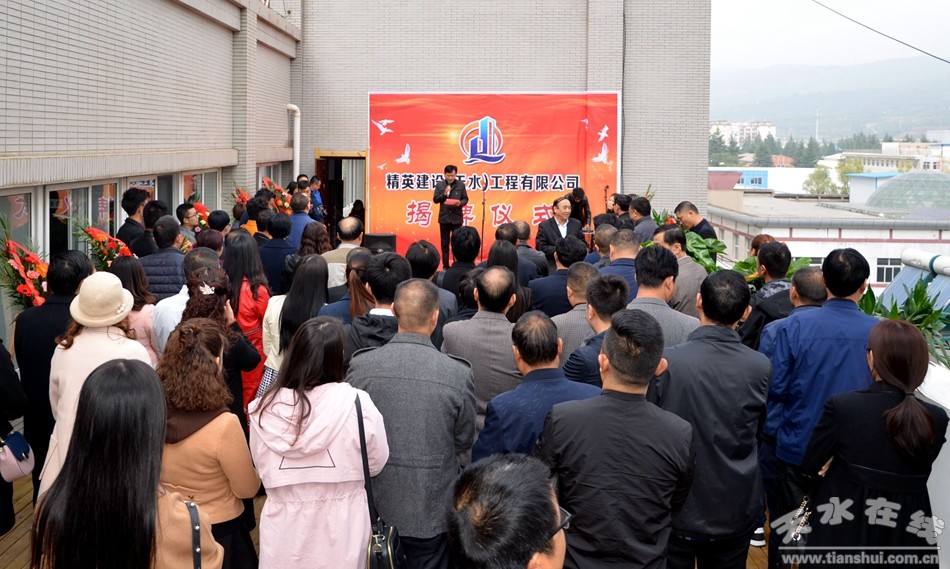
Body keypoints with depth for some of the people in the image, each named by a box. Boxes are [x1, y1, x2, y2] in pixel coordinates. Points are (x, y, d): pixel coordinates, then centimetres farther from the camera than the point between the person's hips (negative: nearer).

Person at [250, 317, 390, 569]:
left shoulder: (263, 410, -13)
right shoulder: (357, 404, -20)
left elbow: (263, 470, 3)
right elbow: (376, 464, -3)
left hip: (284, 538, 1)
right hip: (340, 536, -1)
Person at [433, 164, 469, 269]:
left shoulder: (461, 184, 0)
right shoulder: (439, 184, 1)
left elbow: (465, 199, 3)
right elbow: (435, 199, -1)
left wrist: (460, 203, -18)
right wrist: (444, 194, -17)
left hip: (457, 218, -1)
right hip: (444, 218, 1)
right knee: (445, 243, 7)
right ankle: (445, 266, 13)